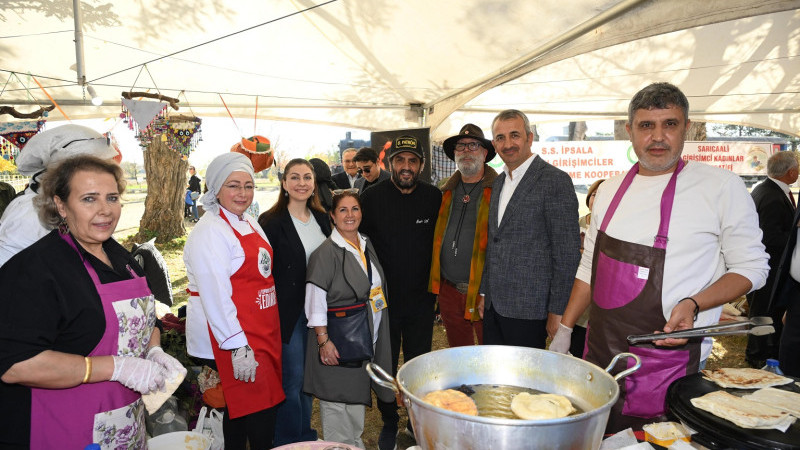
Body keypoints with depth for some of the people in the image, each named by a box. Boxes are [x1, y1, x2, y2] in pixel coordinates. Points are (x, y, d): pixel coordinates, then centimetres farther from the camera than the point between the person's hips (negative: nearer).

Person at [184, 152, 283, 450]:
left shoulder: (251, 224, 11)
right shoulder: (209, 231, -15)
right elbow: (215, 296, -21)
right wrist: (238, 347, -23)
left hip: (263, 334, 8)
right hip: (229, 342, -8)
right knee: (256, 414, -3)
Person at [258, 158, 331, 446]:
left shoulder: (322, 219, 7)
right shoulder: (272, 222, -11)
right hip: (288, 311, -5)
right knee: (292, 378, 3)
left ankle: (306, 435, 35)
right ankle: (288, 442, 23)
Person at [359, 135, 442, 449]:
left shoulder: (434, 198, -2)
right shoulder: (372, 197, -7)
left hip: (421, 299, 1)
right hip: (383, 299, -1)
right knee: (385, 365, 12)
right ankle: (389, 423, 32)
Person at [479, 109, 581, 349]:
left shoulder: (555, 180, -11)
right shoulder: (498, 182, 14)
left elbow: (567, 253, -13)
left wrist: (557, 311, -14)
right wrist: (484, 293, 17)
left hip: (527, 309, -7)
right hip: (494, 305, 7)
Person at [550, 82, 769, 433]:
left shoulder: (722, 186, -8)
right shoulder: (610, 190, 6)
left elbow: (751, 267, -3)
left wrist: (692, 305, -19)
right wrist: (564, 330, 10)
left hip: (669, 365, -4)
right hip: (600, 354, 5)